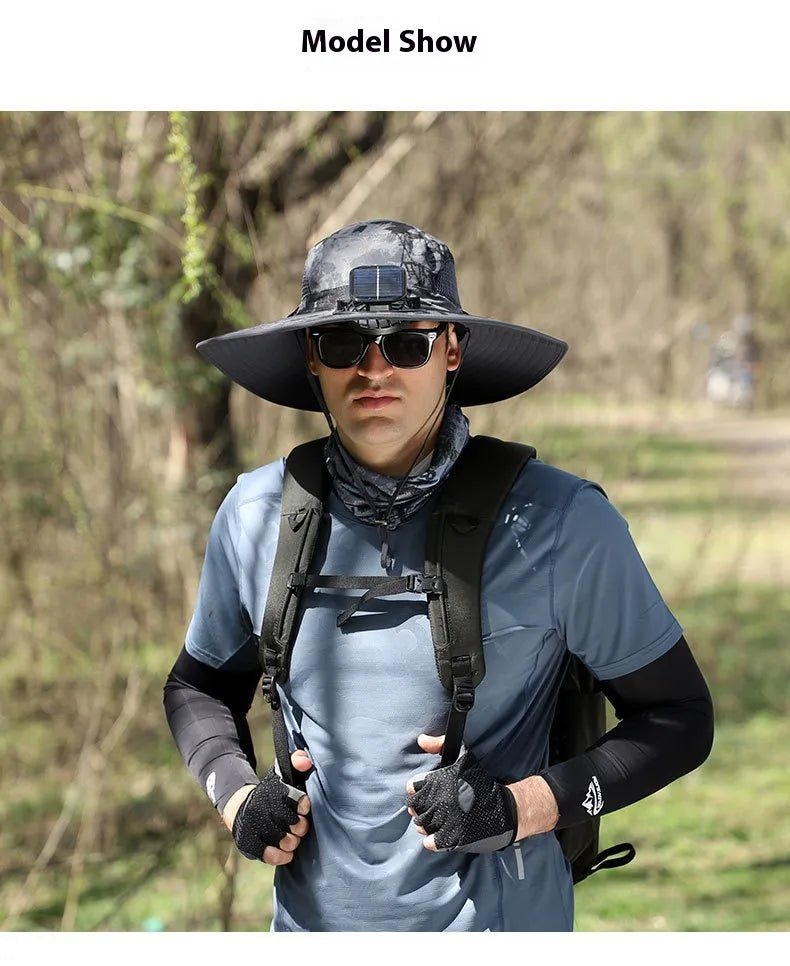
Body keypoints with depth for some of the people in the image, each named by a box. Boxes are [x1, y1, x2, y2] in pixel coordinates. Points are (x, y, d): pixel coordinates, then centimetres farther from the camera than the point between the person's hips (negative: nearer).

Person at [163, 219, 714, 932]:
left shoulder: (559, 522, -14)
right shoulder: (257, 513, -3)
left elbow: (680, 717, -6)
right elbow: (199, 685, 14)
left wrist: (524, 807, -18)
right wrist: (235, 794, -5)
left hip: (496, 925, -3)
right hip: (312, 921, 3)